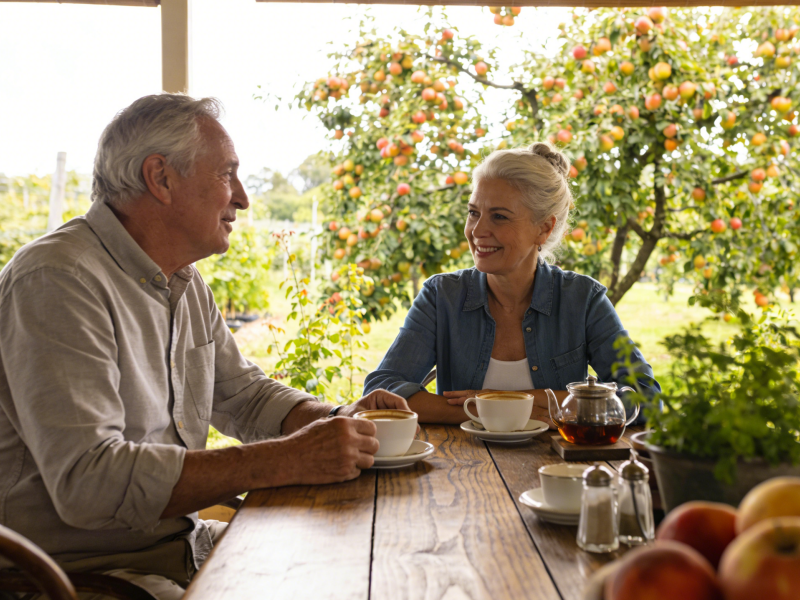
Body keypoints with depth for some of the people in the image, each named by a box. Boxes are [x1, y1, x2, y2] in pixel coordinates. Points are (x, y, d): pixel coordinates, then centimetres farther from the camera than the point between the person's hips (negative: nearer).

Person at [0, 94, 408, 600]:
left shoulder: (185, 283, 10)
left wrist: (343, 421, -1)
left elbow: (246, 395, 19)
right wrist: (287, 461, -30)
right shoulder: (59, 281, -20)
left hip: (182, 545, 8)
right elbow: (87, 480, -29)